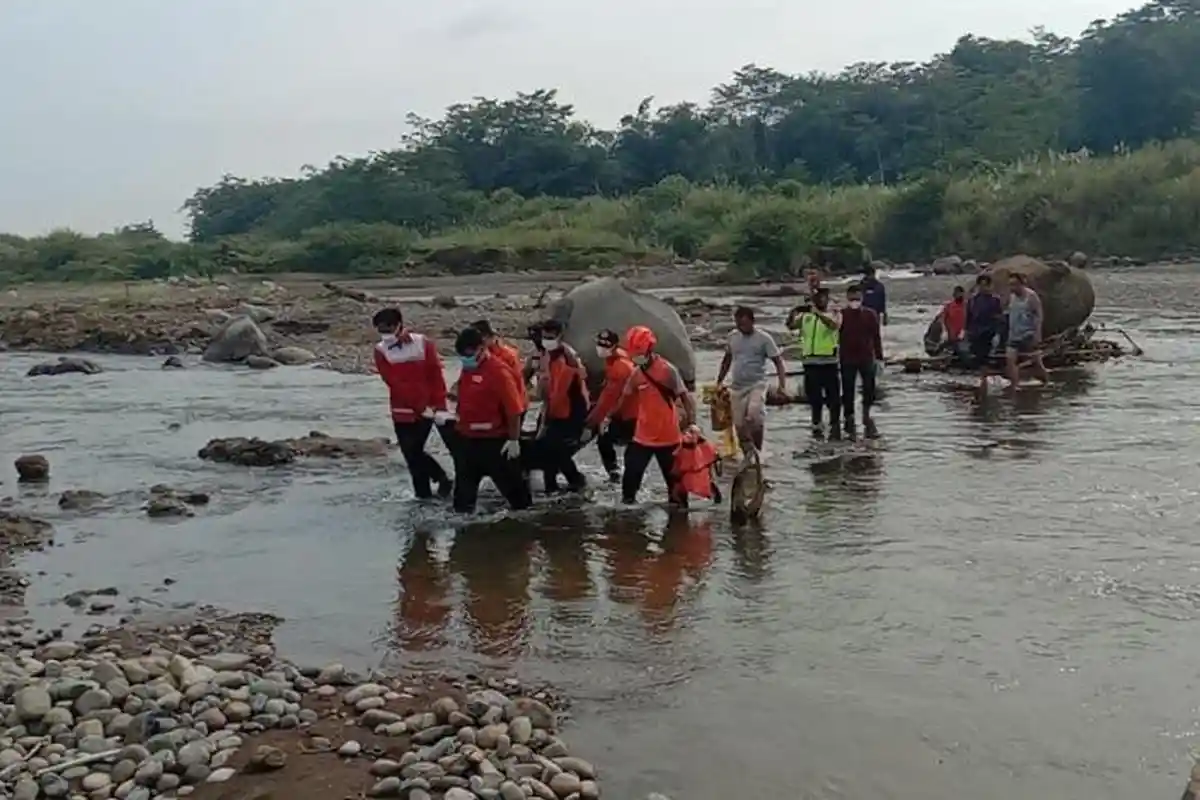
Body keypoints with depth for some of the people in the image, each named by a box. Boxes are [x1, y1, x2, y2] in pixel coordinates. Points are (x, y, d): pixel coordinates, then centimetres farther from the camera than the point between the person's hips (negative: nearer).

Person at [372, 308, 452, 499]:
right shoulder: (381, 351, -1)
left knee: (413, 452, -5)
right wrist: (421, 406, -16)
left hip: (426, 410, -3)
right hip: (402, 412, 3)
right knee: (411, 452, 7)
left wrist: (440, 406, -12)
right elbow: (394, 383, -10)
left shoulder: (423, 343, -4)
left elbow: (436, 376, -5)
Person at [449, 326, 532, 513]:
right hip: (467, 438, 8)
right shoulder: (467, 369, 6)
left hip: (495, 441, -8)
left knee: (510, 480, 6)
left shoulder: (499, 371, -21)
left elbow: (513, 409, -21)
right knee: (464, 484, 16)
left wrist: (514, 439, -19)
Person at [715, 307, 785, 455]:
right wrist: (718, 383, 21)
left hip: (757, 384, -5)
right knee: (739, 425, 4)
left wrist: (782, 386, -18)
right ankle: (748, 456, 19)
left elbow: (778, 362, -7)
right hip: (737, 387, 5)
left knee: (755, 416, -27)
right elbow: (727, 361, 20)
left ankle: (757, 452, -11)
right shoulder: (732, 337, 6)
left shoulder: (763, 338, -8)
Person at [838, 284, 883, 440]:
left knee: (869, 389, 2)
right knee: (848, 391, 3)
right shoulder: (842, 315, -3)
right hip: (847, 359, -1)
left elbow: (876, 336, 7)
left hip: (867, 358, 1)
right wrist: (835, 357, -1)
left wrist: (879, 357, 5)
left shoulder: (870, 314, 2)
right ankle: (849, 422, 12)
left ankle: (867, 417, 21)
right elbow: (836, 337, 1)